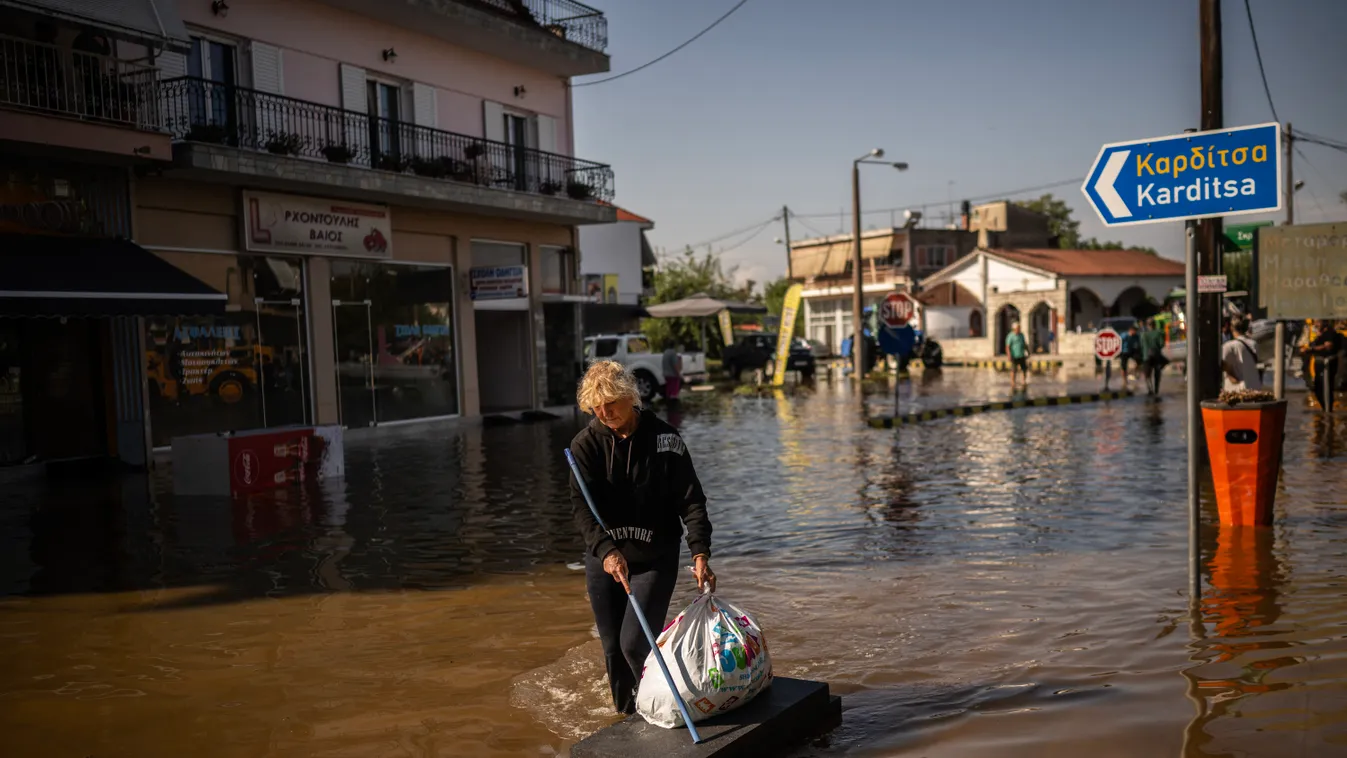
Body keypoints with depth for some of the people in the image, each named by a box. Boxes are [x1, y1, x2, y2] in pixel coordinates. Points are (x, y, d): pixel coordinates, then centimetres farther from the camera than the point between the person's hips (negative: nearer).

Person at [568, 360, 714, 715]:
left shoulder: (664, 438, -9)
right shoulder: (586, 444, -6)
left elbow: (690, 500, -9)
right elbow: (581, 505, -16)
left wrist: (700, 553, -22)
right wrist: (606, 550, -31)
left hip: (655, 558, -2)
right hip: (603, 558, 3)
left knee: (635, 643, -11)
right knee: (613, 647, 10)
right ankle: (627, 717, 31)